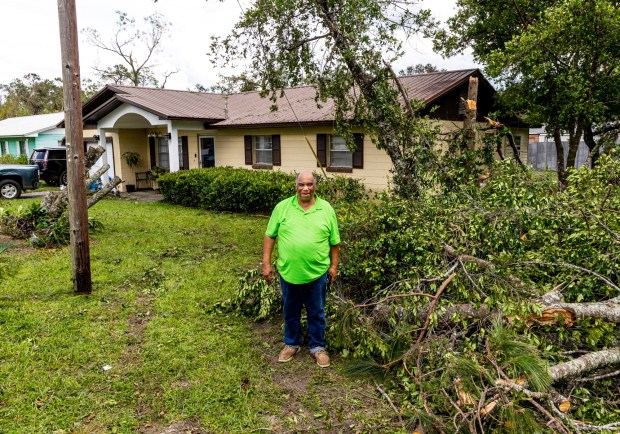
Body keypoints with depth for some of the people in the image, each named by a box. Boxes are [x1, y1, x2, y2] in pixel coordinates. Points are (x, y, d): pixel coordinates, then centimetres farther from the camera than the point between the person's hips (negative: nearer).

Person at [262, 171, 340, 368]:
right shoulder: (282, 207, -2)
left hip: (317, 273, 0)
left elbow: (334, 241, 4)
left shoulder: (326, 209, -1)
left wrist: (334, 265, 3)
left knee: (317, 313, 12)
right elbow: (270, 236, 2)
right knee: (290, 312, 16)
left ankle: (317, 346, 30)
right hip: (288, 272, 1)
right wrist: (266, 263, -2)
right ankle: (291, 344, 35)